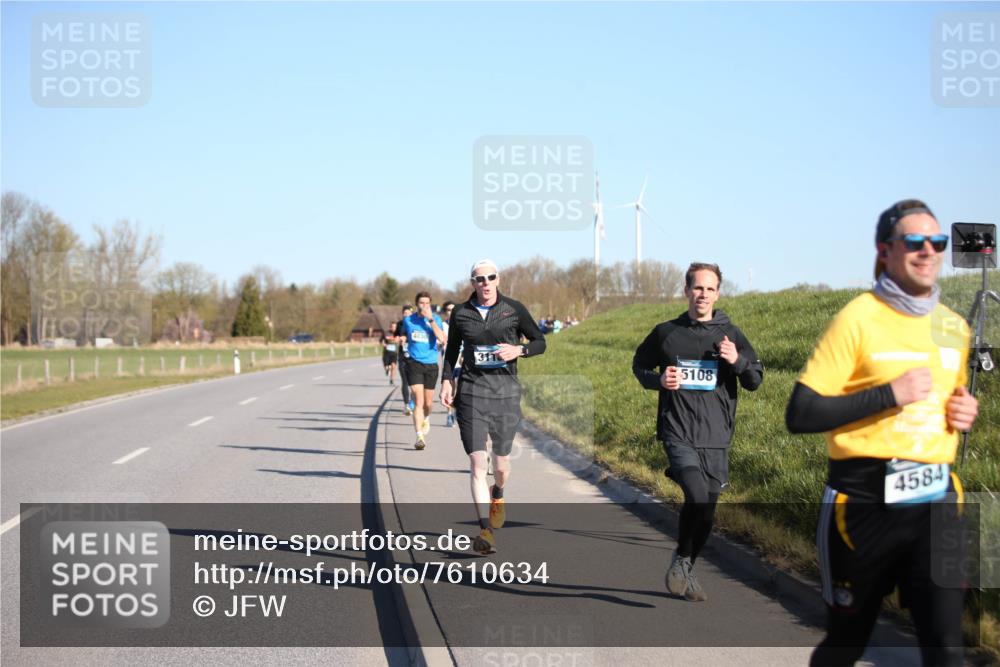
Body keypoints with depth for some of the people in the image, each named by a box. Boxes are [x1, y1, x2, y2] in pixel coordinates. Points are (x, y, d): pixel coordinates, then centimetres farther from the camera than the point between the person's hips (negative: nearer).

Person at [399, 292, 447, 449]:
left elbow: (442, 338, -20)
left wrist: (430, 319, -22)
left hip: (431, 364, 1)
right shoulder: (408, 320, 4)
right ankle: (420, 437, -17)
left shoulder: (435, 319, -2)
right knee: (418, 401, -15)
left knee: (428, 403, 12)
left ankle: (426, 418, 48)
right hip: (414, 364, -1)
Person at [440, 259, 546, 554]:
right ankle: (486, 529, -13)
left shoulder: (514, 310, 1)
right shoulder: (461, 313, 5)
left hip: (506, 391, 0)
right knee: (477, 462, -12)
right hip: (471, 391, 0)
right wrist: (447, 380, 7)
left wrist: (519, 350, -10)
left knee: (502, 462, 8)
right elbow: (451, 350, 18)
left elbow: (540, 342, 8)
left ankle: (497, 496, 45)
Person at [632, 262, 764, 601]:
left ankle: (685, 572, 30)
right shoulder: (666, 333, 4)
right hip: (678, 432, -3)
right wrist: (658, 380, -4)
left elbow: (755, 381, 7)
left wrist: (737, 361, -14)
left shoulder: (730, 334, 6)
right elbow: (639, 365, 18)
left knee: (707, 511, 9)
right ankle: (681, 560, -3)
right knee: (697, 495, -24)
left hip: (716, 437, 3)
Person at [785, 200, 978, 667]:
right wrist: (888, 393, -19)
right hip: (866, 501, -4)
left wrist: (966, 413, 3)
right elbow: (800, 415, -13)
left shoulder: (955, 327, 10)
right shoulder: (858, 319, -9)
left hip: (936, 500, 4)